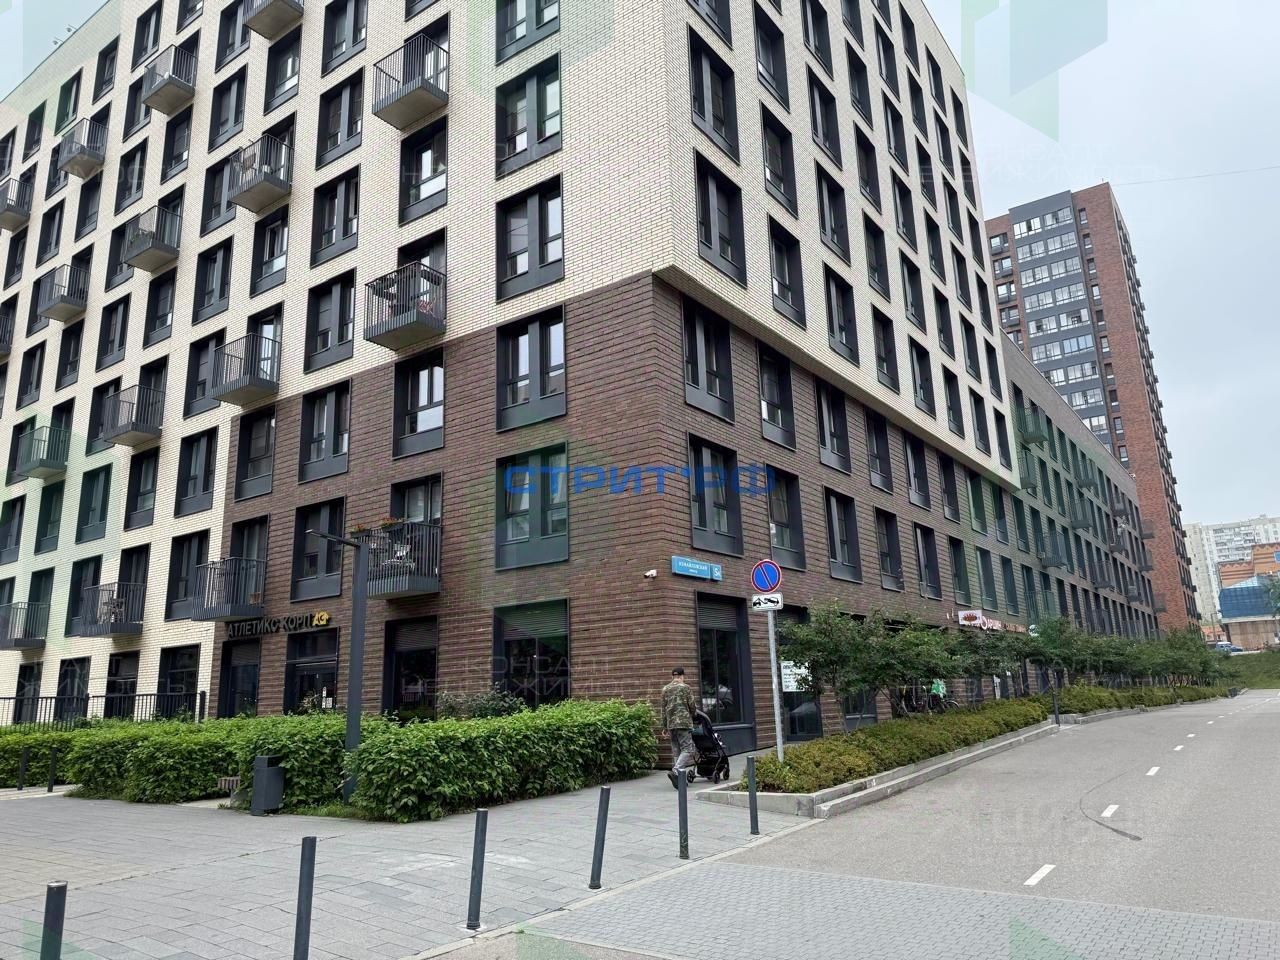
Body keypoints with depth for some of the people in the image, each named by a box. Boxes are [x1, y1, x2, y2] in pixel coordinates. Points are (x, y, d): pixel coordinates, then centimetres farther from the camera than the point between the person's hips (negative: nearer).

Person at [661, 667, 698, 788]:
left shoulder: (665, 689, 11)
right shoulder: (685, 687, -3)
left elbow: (663, 710, 12)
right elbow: (692, 706, -2)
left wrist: (665, 727, 17)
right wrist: (693, 714, 20)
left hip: (671, 724, 5)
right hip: (684, 722, -5)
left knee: (676, 751, 11)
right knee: (686, 748, -5)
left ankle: (679, 778, 10)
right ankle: (676, 771, -24)